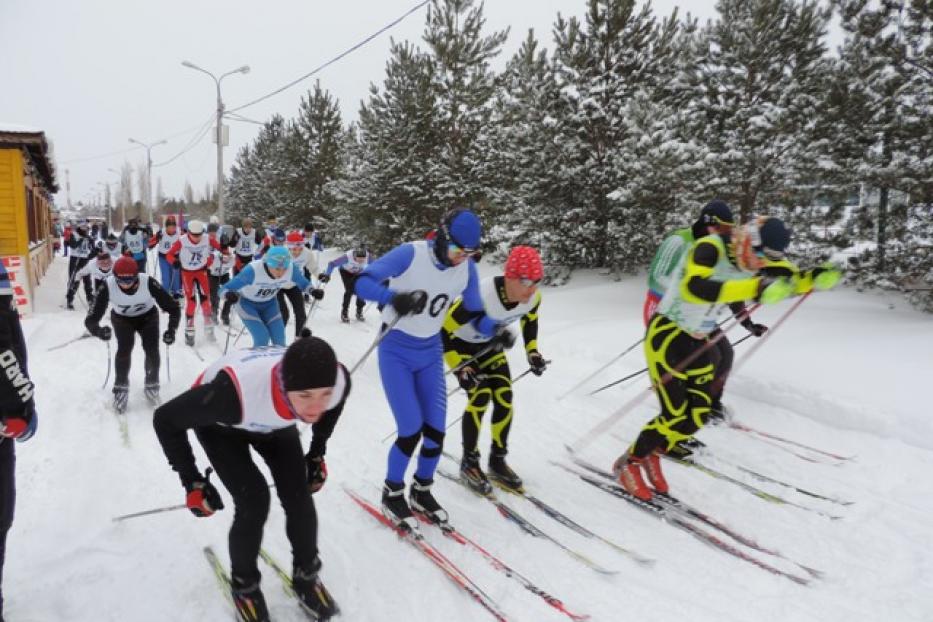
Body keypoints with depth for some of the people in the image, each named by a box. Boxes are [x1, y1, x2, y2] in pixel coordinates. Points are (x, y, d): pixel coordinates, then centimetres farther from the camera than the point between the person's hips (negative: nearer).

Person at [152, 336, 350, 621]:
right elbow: (165, 419, -28)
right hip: (219, 422, -3)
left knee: (299, 496, -6)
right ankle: (244, 584, 15)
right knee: (254, 501, -15)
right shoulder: (233, 392, -47)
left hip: (272, 421, 3)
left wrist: (317, 453, -1)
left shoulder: (338, 380, -35)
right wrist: (192, 482, -22)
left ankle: (306, 575, 23)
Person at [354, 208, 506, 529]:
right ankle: (392, 493, 16)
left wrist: (496, 331, -19)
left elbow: (475, 313, 3)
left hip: (430, 353, 5)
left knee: (436, 431, 1)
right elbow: (362, 282, -27)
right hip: (396, 352, -4)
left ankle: (422, 490, 27)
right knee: (411, 431, -10)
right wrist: (394, 298, -46)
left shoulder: (467, 269, -7)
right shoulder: (411, 254, -21)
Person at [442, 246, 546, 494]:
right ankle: (469, 463, 0)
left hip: (489, 344, 5)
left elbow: (529, 320, 5)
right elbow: (443, 330, -30)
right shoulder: (479, 297, -41)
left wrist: (532, 352, -2)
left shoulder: (533, 298, -22)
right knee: (481, 395, -19)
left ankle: (497, 460, 13)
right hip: (459, 344, -5)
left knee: (504, 397, -6)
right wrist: (459, 368, -33)